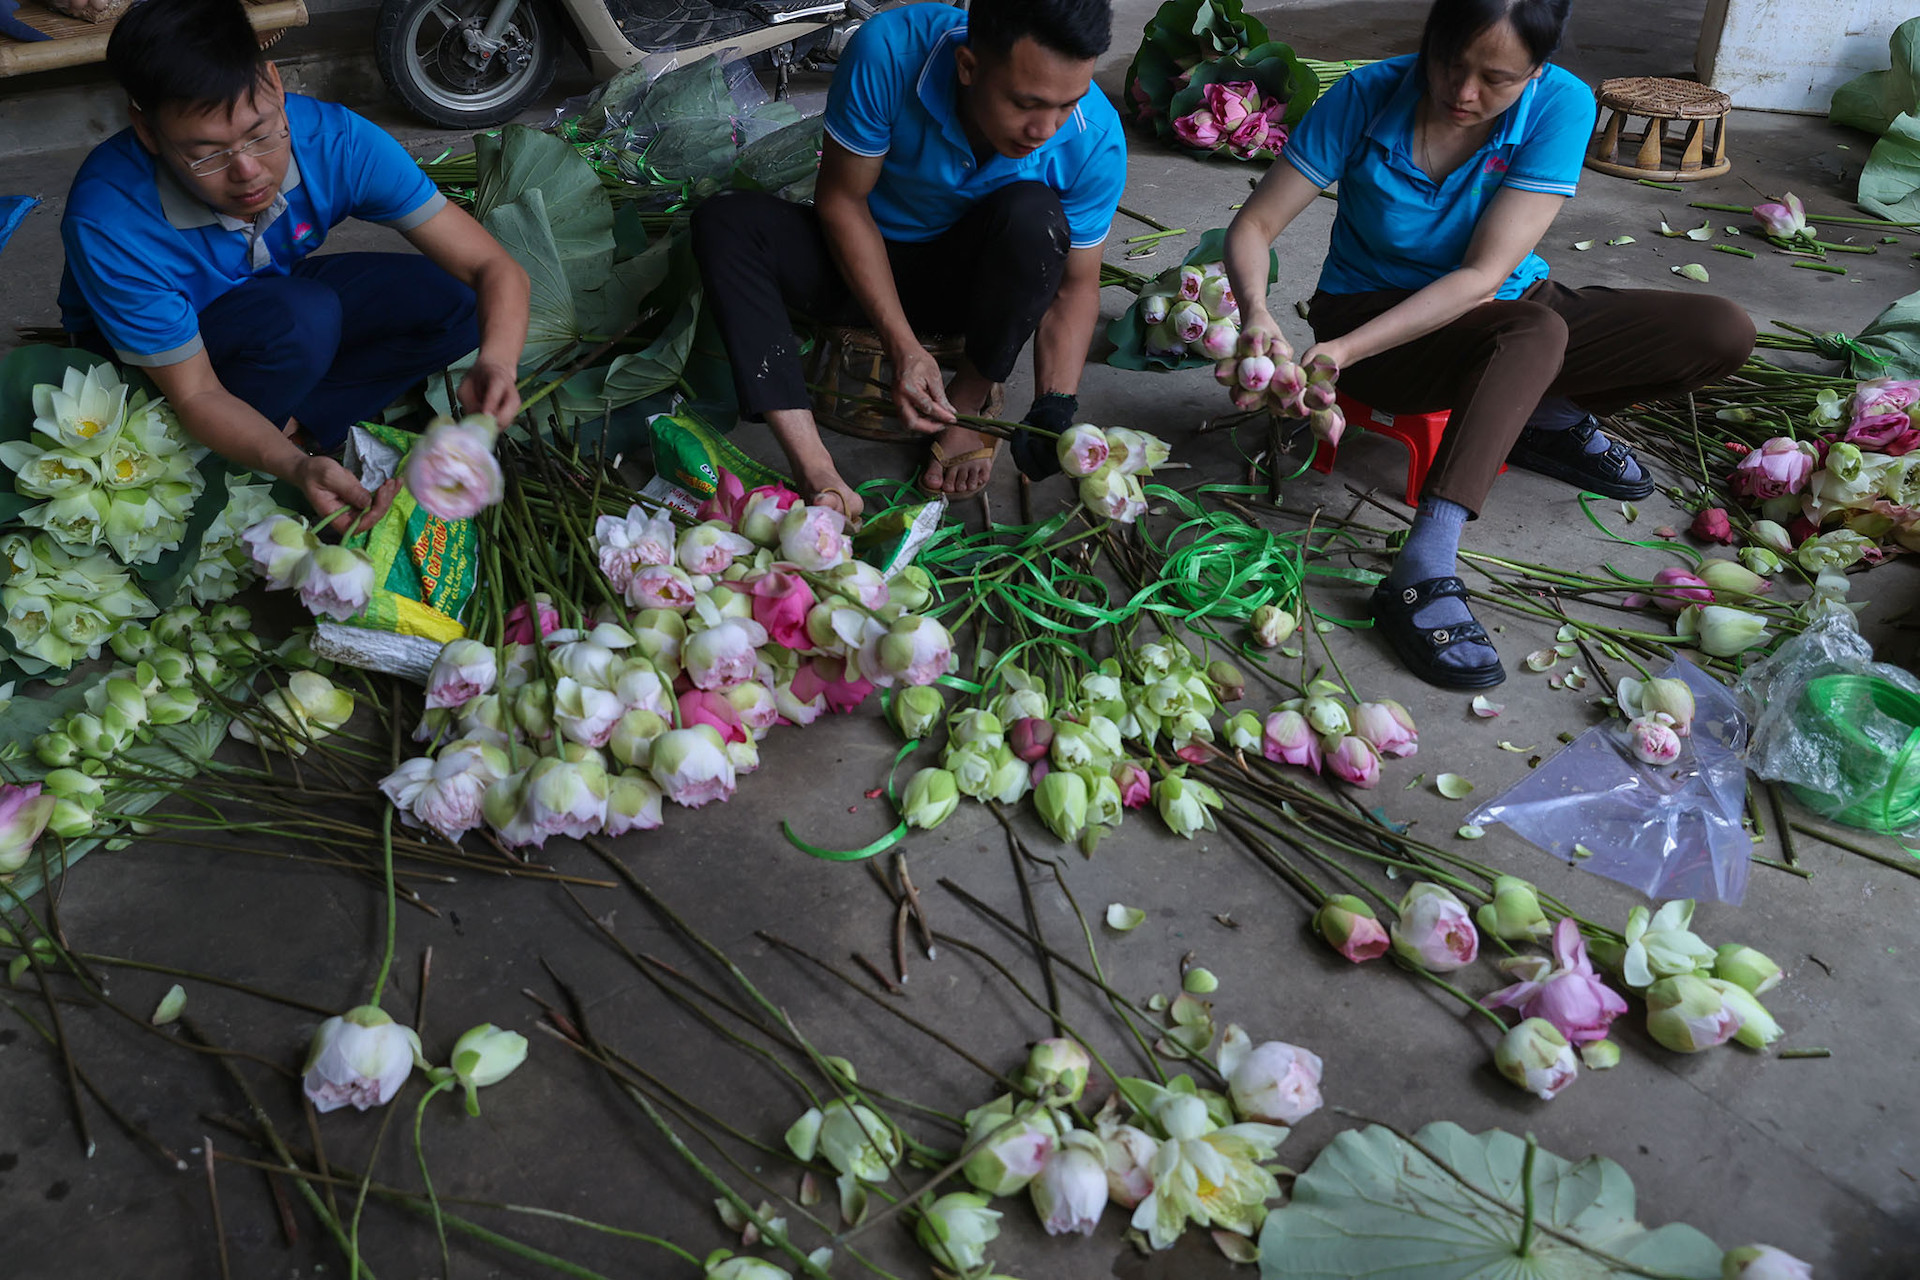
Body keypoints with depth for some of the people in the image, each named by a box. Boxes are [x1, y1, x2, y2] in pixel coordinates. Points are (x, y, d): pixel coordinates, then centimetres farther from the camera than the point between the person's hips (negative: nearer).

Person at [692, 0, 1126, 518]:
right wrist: (902, 346, -27)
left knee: (1032, 214, -33)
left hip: (977, 278, 0)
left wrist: (1054, 409, -28)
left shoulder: (1097, 140, -24)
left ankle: (969, 403, -10)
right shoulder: (888, 51, -30)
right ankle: (816, 474, -37)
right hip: (866, 260, 1)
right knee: (725, 221, -26)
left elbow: (1076, 286, -12)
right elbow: (841, 199, -19)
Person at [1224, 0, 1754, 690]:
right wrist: (1257, 315, -38)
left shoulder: (1561, 105, -18)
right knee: (1537, 332, -37)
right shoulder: (1364, 97, -18)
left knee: (1724, 331, -12)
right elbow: (1253, 226, -16)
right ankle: (1422, 578, -44)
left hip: (1501, 309, 3)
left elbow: (1483, 276, -25)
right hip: (1369, 312, -3)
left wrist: (1346, 350, -36)